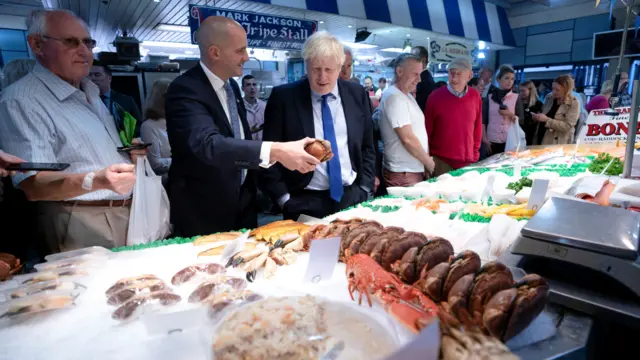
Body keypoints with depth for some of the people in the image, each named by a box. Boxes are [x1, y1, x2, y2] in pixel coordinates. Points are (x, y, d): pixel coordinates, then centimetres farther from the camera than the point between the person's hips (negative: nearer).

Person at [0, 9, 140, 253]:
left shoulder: (89, 92, 13)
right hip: (83, 226, -8)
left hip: (128, 212, 8)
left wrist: (131, 152, 4)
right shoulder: (20, 100, -14)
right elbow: (32, 185, -21)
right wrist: (96, 181, -39)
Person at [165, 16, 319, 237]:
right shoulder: (185, 90, -21)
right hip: (203, 212, -7)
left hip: (242, 203, 7)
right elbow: (209, 144, -39)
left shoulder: (231, 85, 5)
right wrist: (274, 151, -47)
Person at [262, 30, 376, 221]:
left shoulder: (357, 95, 2)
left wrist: (365, 190, 2)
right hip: (305, 203, -2)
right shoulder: (283, 97, -6)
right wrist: (283, 198, -8)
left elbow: (367, 147, 9)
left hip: (352, 198, 3)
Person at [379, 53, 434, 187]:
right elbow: (407, 139, -21)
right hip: (403, 174, -9)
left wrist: (427, 163, 7)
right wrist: (429, 163, -9)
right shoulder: (394, 97, -16)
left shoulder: (407, 96, 13)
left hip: (416, 170, 9)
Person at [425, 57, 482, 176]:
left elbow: (477, 128, 11)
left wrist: (475, 153, 9)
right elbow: (427, 130, -2)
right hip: (440, 160, -3)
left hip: (467, 160, 3)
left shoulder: (475, 97, 2)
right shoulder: (435, 96, -7)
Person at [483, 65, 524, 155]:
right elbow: (483, 120, 1)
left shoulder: (516, 98, 5)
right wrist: (484, 139, -6)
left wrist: (510, 115, -15)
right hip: (492, 141, -1)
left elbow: (521, 119, 4)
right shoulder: (489, 97, 3)